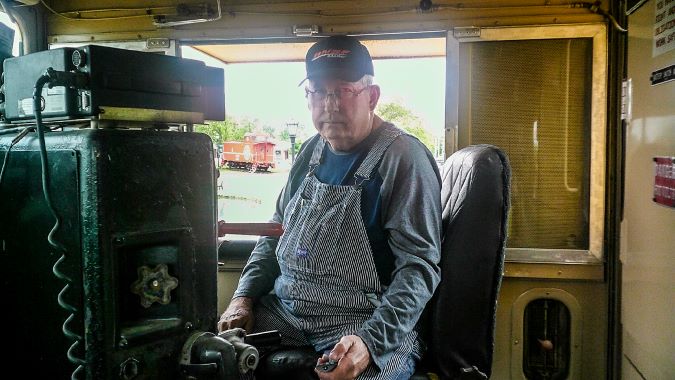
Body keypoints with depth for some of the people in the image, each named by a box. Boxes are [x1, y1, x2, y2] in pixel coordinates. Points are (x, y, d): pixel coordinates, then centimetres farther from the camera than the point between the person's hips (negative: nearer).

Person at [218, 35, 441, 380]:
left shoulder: (402, 158, -10)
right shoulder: (312, 151, 10)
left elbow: (420, 264, -15)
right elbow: (277, 231, 19)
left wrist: (371, 341, -26)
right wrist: (244, 296, 7)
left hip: (374, 326, -5)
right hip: (285, 309, 6)